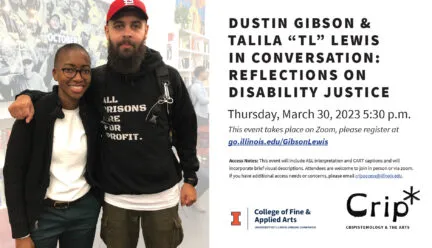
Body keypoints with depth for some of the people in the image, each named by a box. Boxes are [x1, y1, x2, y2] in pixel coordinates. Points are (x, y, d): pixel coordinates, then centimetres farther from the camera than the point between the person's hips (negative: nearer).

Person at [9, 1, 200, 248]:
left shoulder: (168, 77, -5)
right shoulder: (96, 79, -4)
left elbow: (186, 129, 3)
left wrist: (190, 177, 3)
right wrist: (28, 96, -11)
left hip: (162, 194, -1)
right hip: (115, 196, 1)